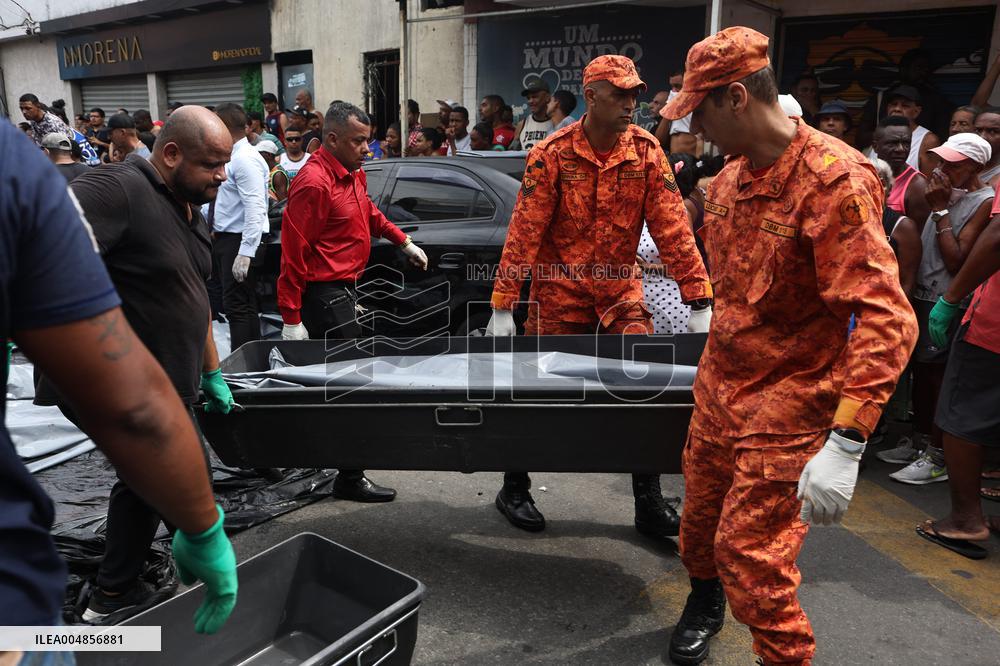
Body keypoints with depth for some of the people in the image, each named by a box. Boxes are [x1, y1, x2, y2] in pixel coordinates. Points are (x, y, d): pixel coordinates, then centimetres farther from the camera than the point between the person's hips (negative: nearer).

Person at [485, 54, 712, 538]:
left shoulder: (646, 151, -5)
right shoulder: (552, 155, -11)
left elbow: (672, 228, -7)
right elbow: (523, 233, -12)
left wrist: (700, 303, -10)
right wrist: (502, 307, -14)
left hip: (620, 289, 3)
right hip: (559, 289, -2)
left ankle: (649, 503, 12)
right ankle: (514, 489, 27)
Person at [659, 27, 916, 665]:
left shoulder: (834, 178, -20)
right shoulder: (731, 176, 5)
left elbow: (886, 319, -27)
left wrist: (846, 444, -32)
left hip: (788, 406, -7)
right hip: (719, 389, 7)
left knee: (749, 553, -3)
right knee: (701, 513, 20)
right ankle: (704, 600, 49)